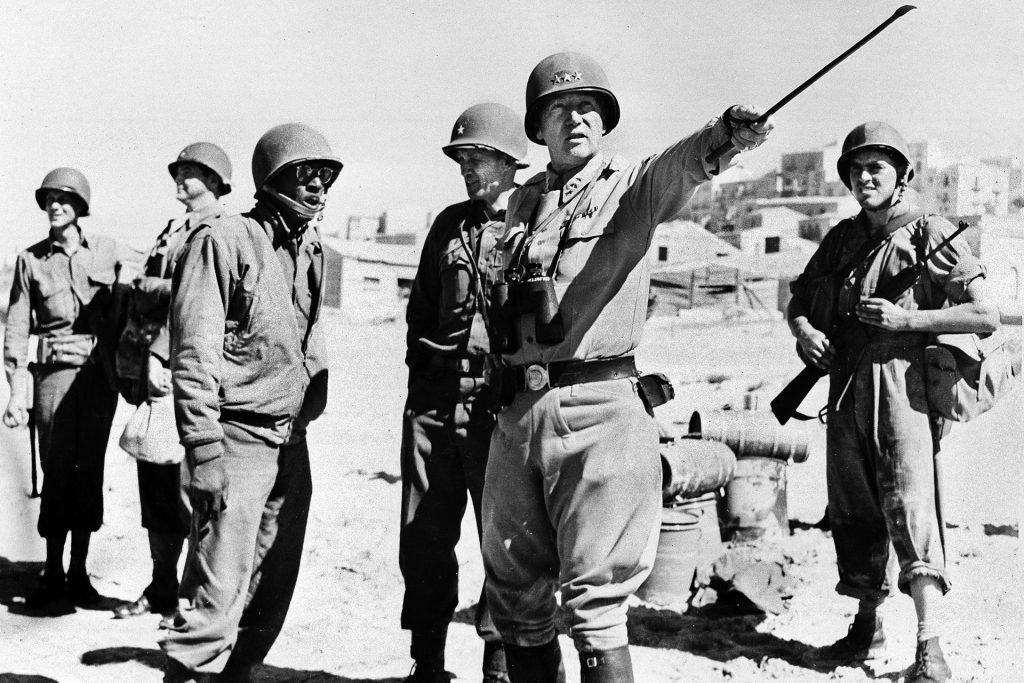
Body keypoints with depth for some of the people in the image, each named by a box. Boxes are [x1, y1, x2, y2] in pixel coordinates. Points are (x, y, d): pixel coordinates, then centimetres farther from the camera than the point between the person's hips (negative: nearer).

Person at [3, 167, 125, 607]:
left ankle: (79, 572, 15)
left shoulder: (108, 252, 5)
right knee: (56, 471, -2)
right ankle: (53, 573, 10)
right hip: (56, 370, -1)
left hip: (101, 372, 1)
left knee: (90, 470, 5)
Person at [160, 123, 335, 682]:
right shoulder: (224, 241, -8)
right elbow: (194, 357, -13)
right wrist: (205, 453, -18)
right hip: (239, 438, -8)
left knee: (273, 589, 13)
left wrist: (309, 416, 15)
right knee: (217, 594, -9)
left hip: (292, 441, 8)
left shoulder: (311, 251, 15)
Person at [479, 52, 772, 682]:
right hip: (519, 409, 5)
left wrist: (724, 136, -40)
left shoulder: (633, 186, 3)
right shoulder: (525, 203, 17)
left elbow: (681, 167, -21)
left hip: (601, 410, -5)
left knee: (596, 598, -5)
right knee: (514, 591, 13)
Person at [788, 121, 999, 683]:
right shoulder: (842, 238, 15)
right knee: (853, 512, 10)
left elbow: (985, 316, -7)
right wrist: (803, 331, 0)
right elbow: (799, 298, 23)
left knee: (909, 508, -13)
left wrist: (905, 319, -14)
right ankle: (866, 630, 23)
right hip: (845, 388, 6)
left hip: (903, 384, -6)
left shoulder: (929, 234, -2)